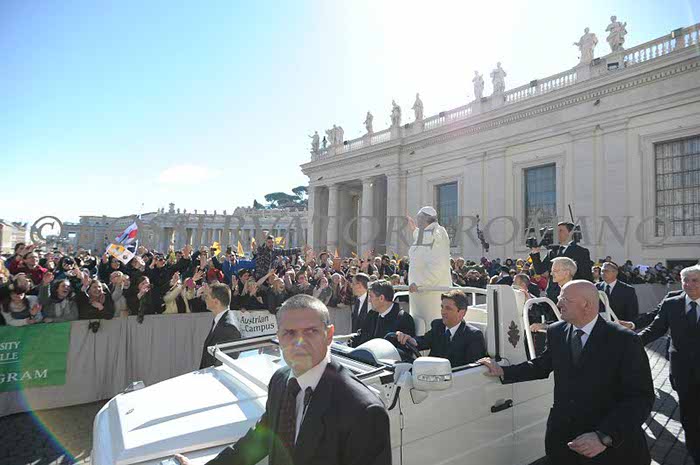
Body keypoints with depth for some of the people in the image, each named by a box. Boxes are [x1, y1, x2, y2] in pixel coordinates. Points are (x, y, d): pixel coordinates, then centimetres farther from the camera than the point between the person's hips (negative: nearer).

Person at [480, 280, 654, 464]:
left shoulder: (625, 341, -15)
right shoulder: (556, 332, -2)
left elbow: (641, 396, -16)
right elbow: (542, 365, 12)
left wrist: (604, 437, -25)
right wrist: (503, 371, 2)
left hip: (612, 444, -3)